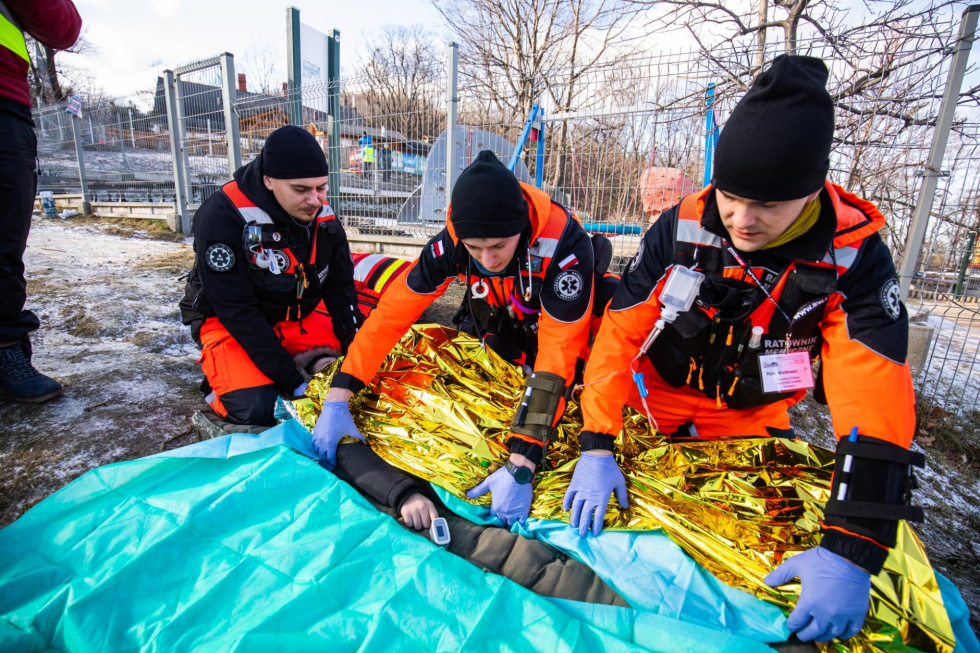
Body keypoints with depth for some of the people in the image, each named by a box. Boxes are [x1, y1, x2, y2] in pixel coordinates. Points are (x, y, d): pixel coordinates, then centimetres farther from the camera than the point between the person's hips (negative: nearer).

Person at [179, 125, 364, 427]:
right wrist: (291, 380, -29)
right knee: (257, 409, -25)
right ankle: (223, 379, 7)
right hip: (229, 323, -4)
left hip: (300, 317, 5)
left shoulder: (324, 217, -10)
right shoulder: (221, 218, -25)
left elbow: (341, 291, -5)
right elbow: (236, 311, -26)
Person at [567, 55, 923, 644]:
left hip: (750, 421, 0)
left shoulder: (854, 257, -22)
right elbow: (618, 332, -23)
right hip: (657, 403, 0)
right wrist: (596, 447, -29)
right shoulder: (680, 229, -21)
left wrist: (851, 551, -34)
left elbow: (876, 401, -27)